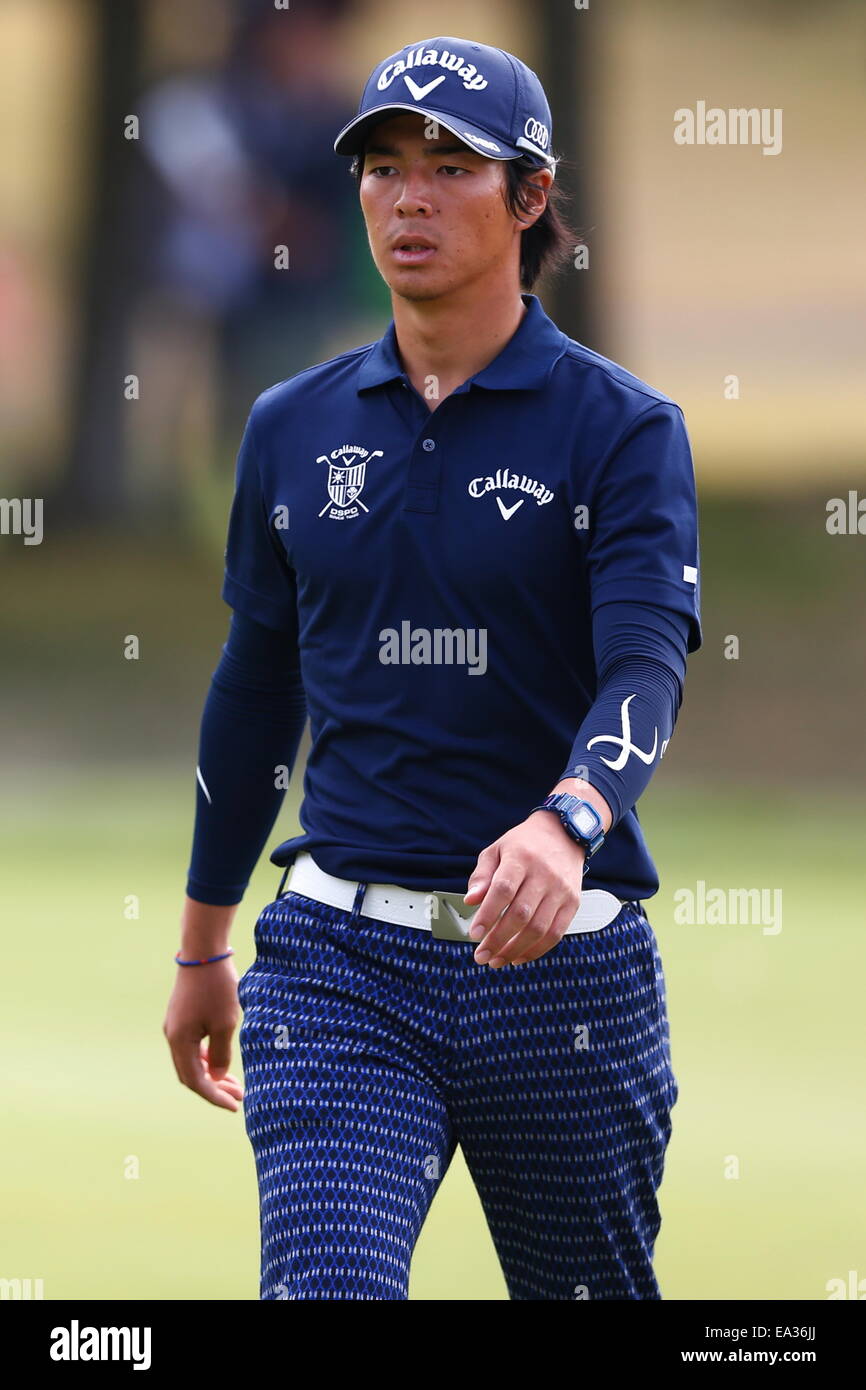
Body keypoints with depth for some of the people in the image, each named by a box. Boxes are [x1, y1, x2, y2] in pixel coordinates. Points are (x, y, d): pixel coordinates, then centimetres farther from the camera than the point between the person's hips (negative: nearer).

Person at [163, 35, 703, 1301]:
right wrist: (202, 950, 24)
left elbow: (647, 667, -18)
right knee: (326, 1286, -16)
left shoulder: (620, 427, -3)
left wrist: (565, 824, -39)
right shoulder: (295, 427, 9)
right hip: (339, 958, 2)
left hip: (568, 963, -2)